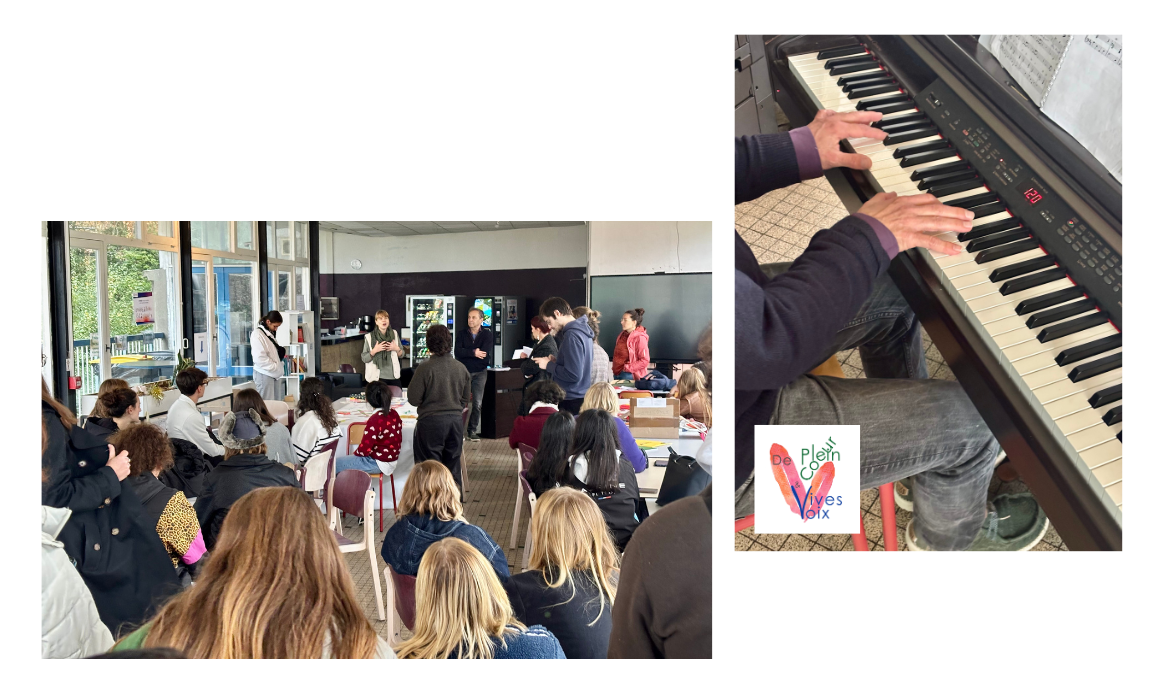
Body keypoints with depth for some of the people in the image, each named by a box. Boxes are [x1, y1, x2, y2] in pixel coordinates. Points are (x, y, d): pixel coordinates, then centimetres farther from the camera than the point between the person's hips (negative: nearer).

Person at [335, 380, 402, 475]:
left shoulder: (375, 420, -24)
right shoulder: (394, 414, 0)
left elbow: (364, 449, -21)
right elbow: (398, 439, 11)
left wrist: (356, 453, 2)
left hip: (377, 463, -9)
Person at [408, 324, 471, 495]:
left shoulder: (425, 367, -14)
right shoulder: (461, 367, 1)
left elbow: (413, 399, -10)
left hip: (431, 421, -5)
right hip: (456, 420, 5)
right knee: (453, 465, 15)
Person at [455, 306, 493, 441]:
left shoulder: (487, 334, 1)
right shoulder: (462, 333, 4)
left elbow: (486, 354, -14)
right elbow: (457, 352, -11)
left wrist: (466, 353, -12)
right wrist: (473, 352, -19)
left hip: (479, 373, 0)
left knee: (477, 403, 2)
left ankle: (473, 430, 12)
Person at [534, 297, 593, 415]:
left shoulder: (571, 336, -19)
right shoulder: (583, 329, 10)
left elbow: (573, 375, -24)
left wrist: (549, 365, -12)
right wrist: (557, 360, 8)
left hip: (571, 402, -10)